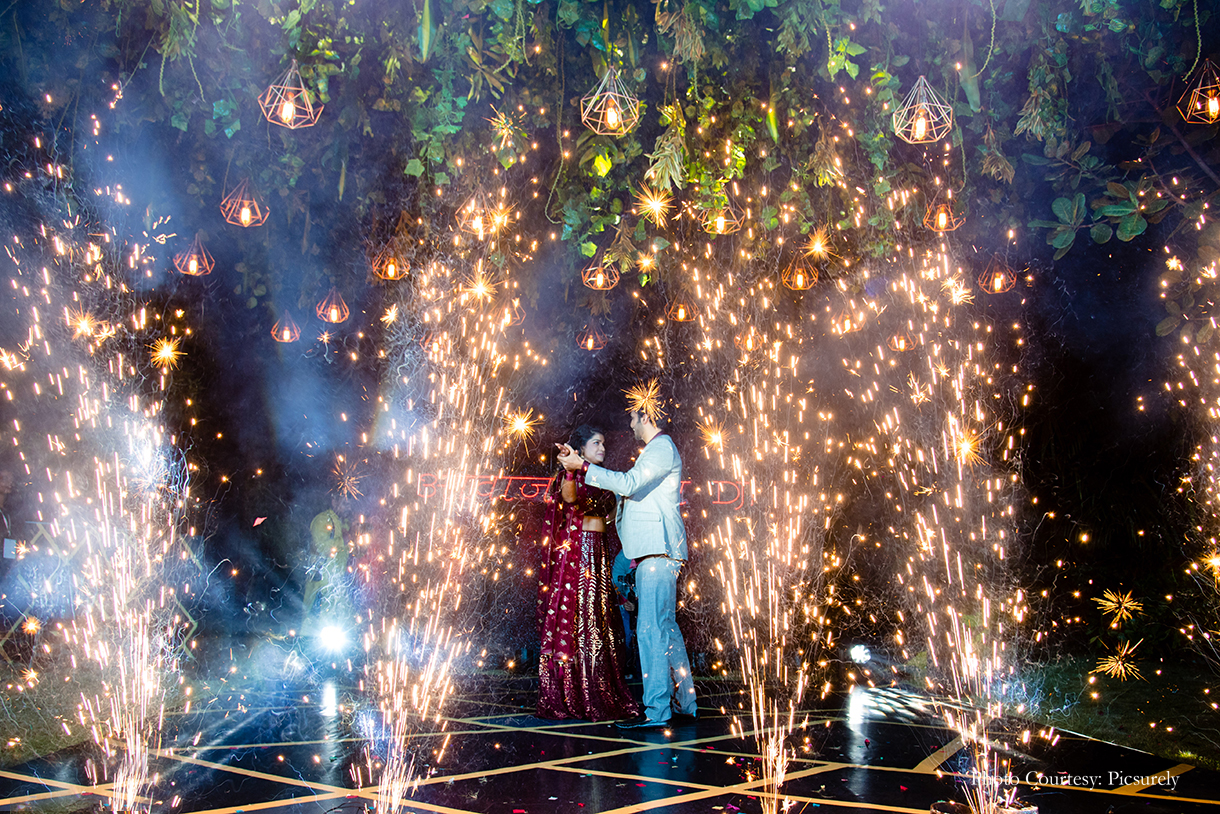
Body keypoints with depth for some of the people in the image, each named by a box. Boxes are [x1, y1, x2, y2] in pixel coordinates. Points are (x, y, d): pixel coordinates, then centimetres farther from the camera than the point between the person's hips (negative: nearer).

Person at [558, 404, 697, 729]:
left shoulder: (663, 448, -8)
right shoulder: (656, 450, 24)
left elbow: (628, 484, -20)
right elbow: (630, 488, 28)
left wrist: (584, 466, -15)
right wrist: (583, 465, 25)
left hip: (657, 550, -11)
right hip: (652, 551, 11)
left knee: (652, 627, -12)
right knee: (665, 626, 14)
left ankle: (657, 711, -10)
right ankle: (684, 703, 20)